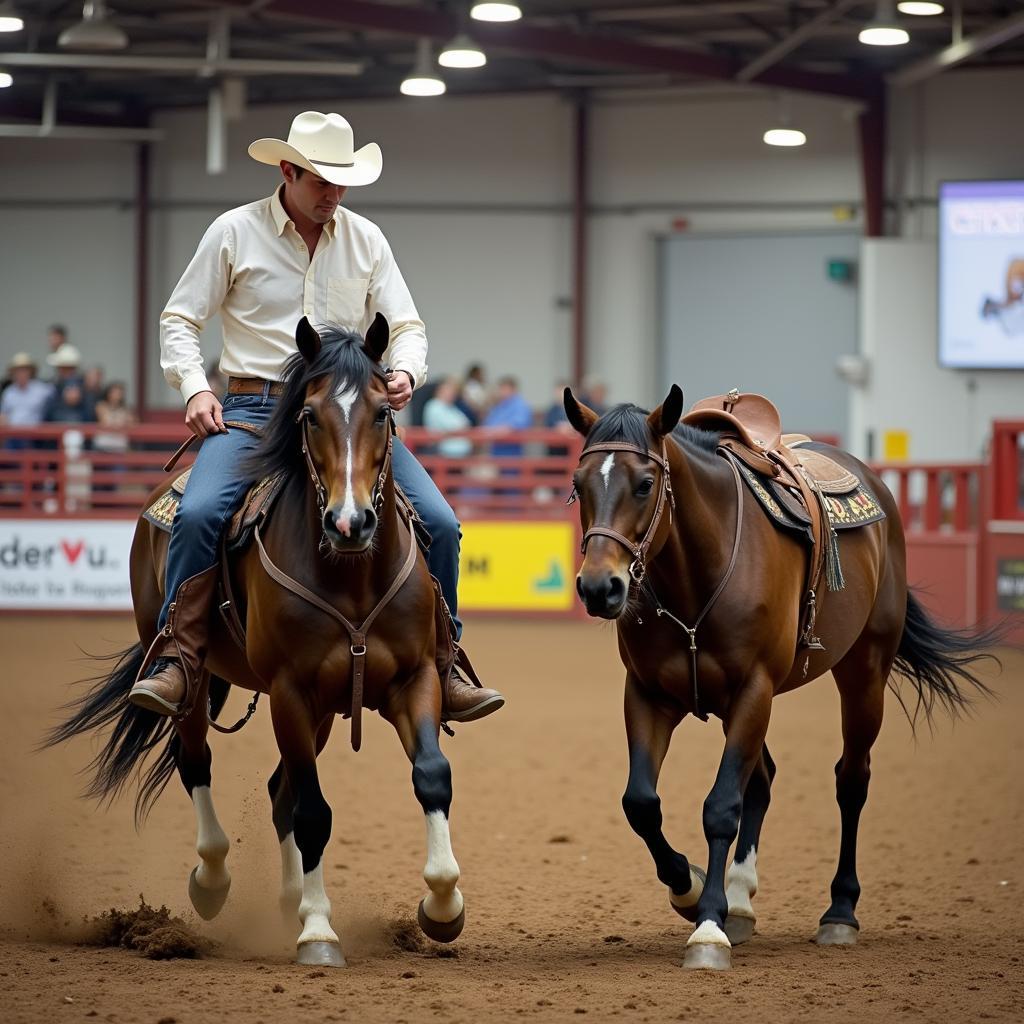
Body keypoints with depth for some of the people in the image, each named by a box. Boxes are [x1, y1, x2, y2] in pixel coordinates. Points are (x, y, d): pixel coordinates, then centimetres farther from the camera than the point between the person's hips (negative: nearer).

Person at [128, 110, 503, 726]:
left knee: (438, 522, -11)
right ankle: (176, 663, -21)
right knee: (199, 512, -30)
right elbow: (180, 320, 5)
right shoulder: (236, 232, 1)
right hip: (254, 409, -3)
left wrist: (406, 372, -13)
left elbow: (406, 325, 10)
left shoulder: (366, 240, 9)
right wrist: (195, 387, -12)